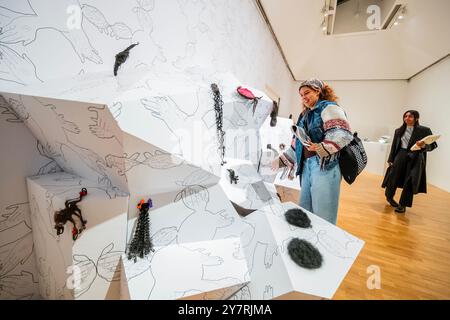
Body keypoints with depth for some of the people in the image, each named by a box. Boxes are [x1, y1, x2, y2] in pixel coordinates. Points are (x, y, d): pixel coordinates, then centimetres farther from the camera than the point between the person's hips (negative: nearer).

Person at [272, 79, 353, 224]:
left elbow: (343, 134, -13)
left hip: (325, 165, -7)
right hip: (306, 165, 7)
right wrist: (280, 161, 19)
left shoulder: (328, 107, 2)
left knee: (323, 215, -3)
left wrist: (321, 148, -28)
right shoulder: (304, 116, 24)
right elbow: (296, 146, 24)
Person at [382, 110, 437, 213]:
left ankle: (403, 205, 11)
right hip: (401, 155, 2)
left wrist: (424, 146, -25)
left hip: (415, 159, -2)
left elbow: (433, 145, -3)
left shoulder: (424, 130, 0)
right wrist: (391, 160, 7)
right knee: (393, 177, 0)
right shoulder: (399, 131, 8)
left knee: (409, 182, -1)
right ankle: (389, 197, 25)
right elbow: (394, 146, 10)